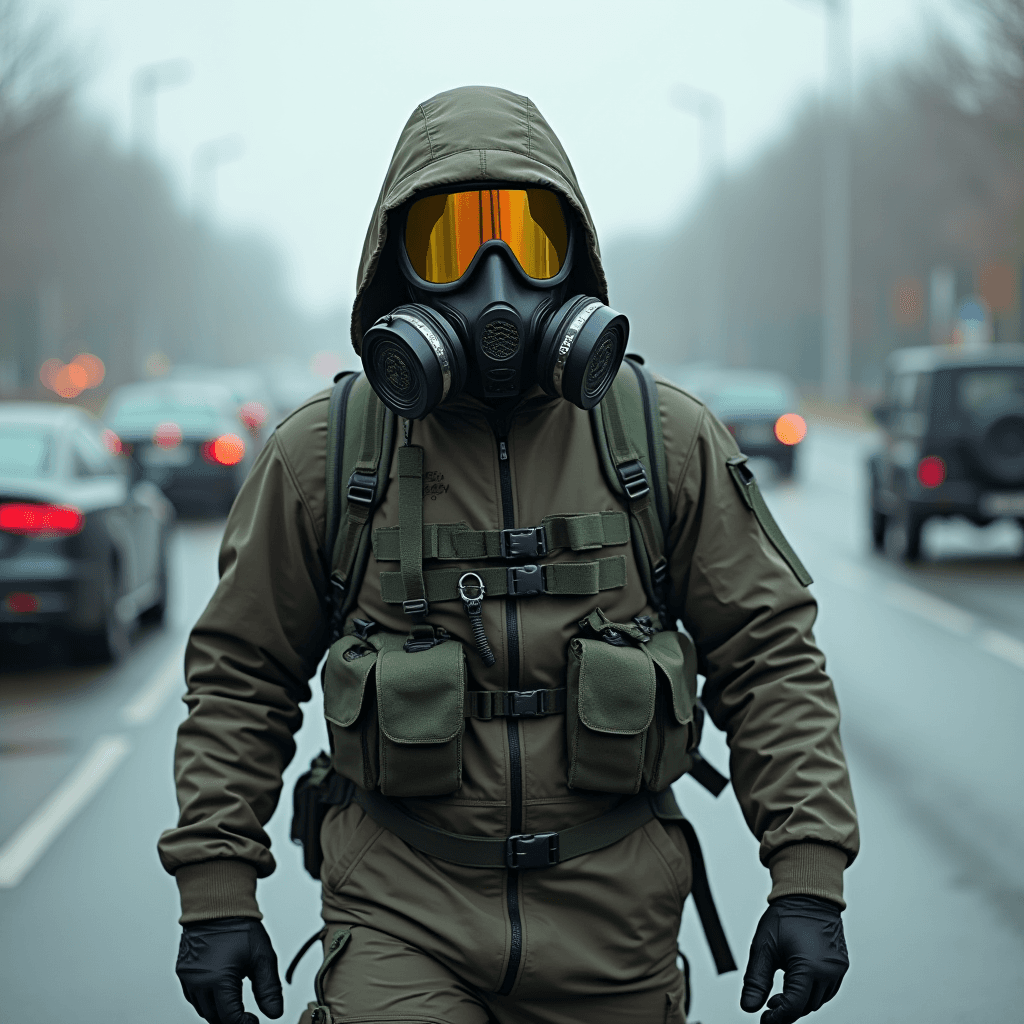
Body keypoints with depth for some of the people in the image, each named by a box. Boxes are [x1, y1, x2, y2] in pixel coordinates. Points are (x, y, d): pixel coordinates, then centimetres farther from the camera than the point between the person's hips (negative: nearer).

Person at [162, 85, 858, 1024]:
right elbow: (241, 680, 7)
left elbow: (771, 660, 2)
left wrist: (810, 880, -6)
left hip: (611, 934, 1)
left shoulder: (672, 442, 1)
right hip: (400, 929, -1)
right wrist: (215, 892, 1)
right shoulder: (322, 454, 0)